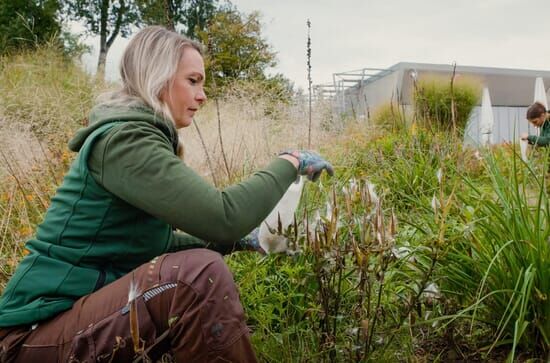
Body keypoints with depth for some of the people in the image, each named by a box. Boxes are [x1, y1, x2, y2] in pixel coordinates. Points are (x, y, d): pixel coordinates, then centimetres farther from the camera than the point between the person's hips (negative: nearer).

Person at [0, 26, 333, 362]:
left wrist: (231, 241, 9)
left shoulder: (139, 136, 10)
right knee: (200, 274, -29)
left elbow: (154, 240, 18)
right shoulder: (124, 139, -19)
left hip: (88, 309, 9)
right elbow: (223, 216, -29)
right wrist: (289, 162, -14)